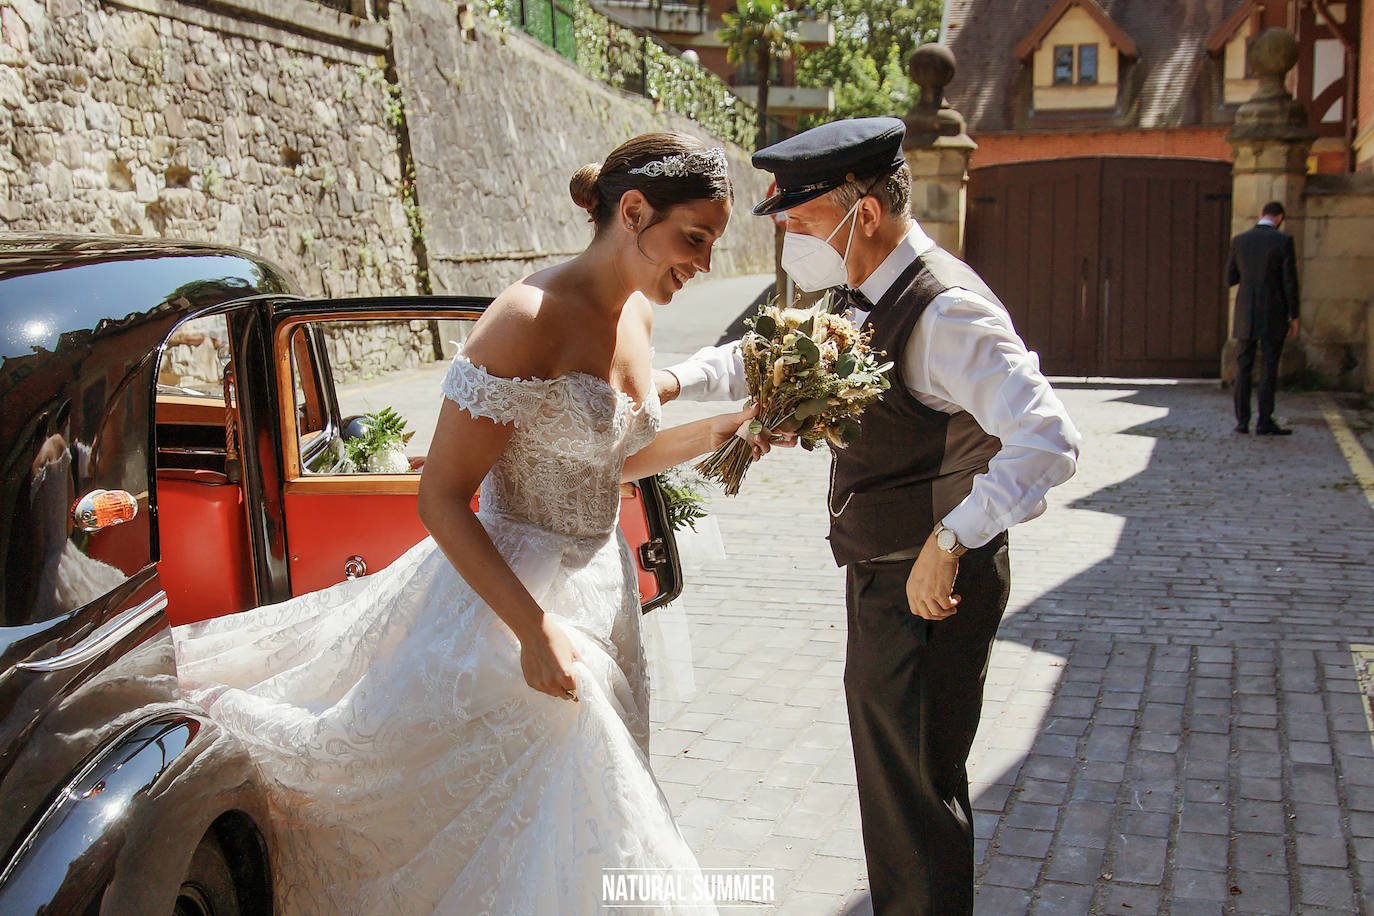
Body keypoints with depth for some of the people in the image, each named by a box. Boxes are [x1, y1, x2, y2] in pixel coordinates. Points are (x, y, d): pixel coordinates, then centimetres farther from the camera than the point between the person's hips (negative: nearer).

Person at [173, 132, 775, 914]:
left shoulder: (637, 313, 3)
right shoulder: (532, 321, -24)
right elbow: (442, 498, -23)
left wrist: (724, 430, 4)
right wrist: (534, 630, -27)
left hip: (600, 583, 9)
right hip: (508, 590, -9)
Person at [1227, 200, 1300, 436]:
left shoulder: (1239, 241, 2)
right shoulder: (1283, 241, -7)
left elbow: (1230, 279, 8)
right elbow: (1290, 282, -7)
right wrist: (1294, 317, 0)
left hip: (1245, 317, 3)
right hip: (1273, 317, -3)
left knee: (1243, 369, 8)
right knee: (1268, 370, 2)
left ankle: (1242, 421, 8)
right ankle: (1265, 423, 1)